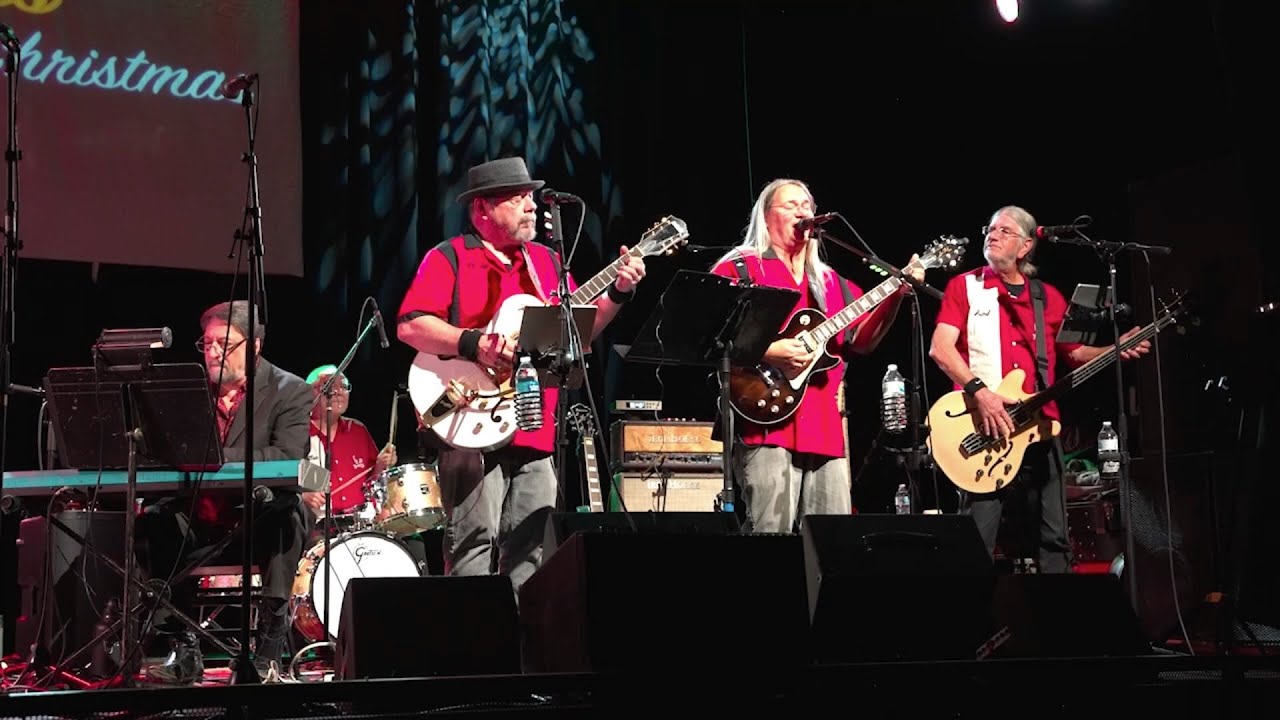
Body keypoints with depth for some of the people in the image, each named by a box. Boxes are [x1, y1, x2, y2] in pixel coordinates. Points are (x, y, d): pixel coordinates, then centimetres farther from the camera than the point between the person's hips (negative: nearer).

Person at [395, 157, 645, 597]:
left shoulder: (546, 261, 20)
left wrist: (617, 294, 0)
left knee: (528, 551, 7)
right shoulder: (449, 258, 1)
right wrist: (474, 344, -21)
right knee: (475, 544, -11)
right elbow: (409, 327, -10)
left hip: (534, 431, 6)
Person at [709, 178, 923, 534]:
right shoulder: (739, 269, 4)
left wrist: (897, 293, 2)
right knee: (770, 538, -13)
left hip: (826, 427, 6)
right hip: (768, 423, -6)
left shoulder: (829, 280, 23)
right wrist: (766, 351, -17)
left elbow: (861, 340, 15)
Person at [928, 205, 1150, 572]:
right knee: (977, 541, -9)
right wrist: (979, 391, -20)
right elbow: (940, 348, -7)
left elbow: (1073, 352, 21)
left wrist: (1113, 351, 1)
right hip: (984, 430, -4)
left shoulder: (1048, 298, 15)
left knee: (1054, 537, 5)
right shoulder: (965, 287, 4)